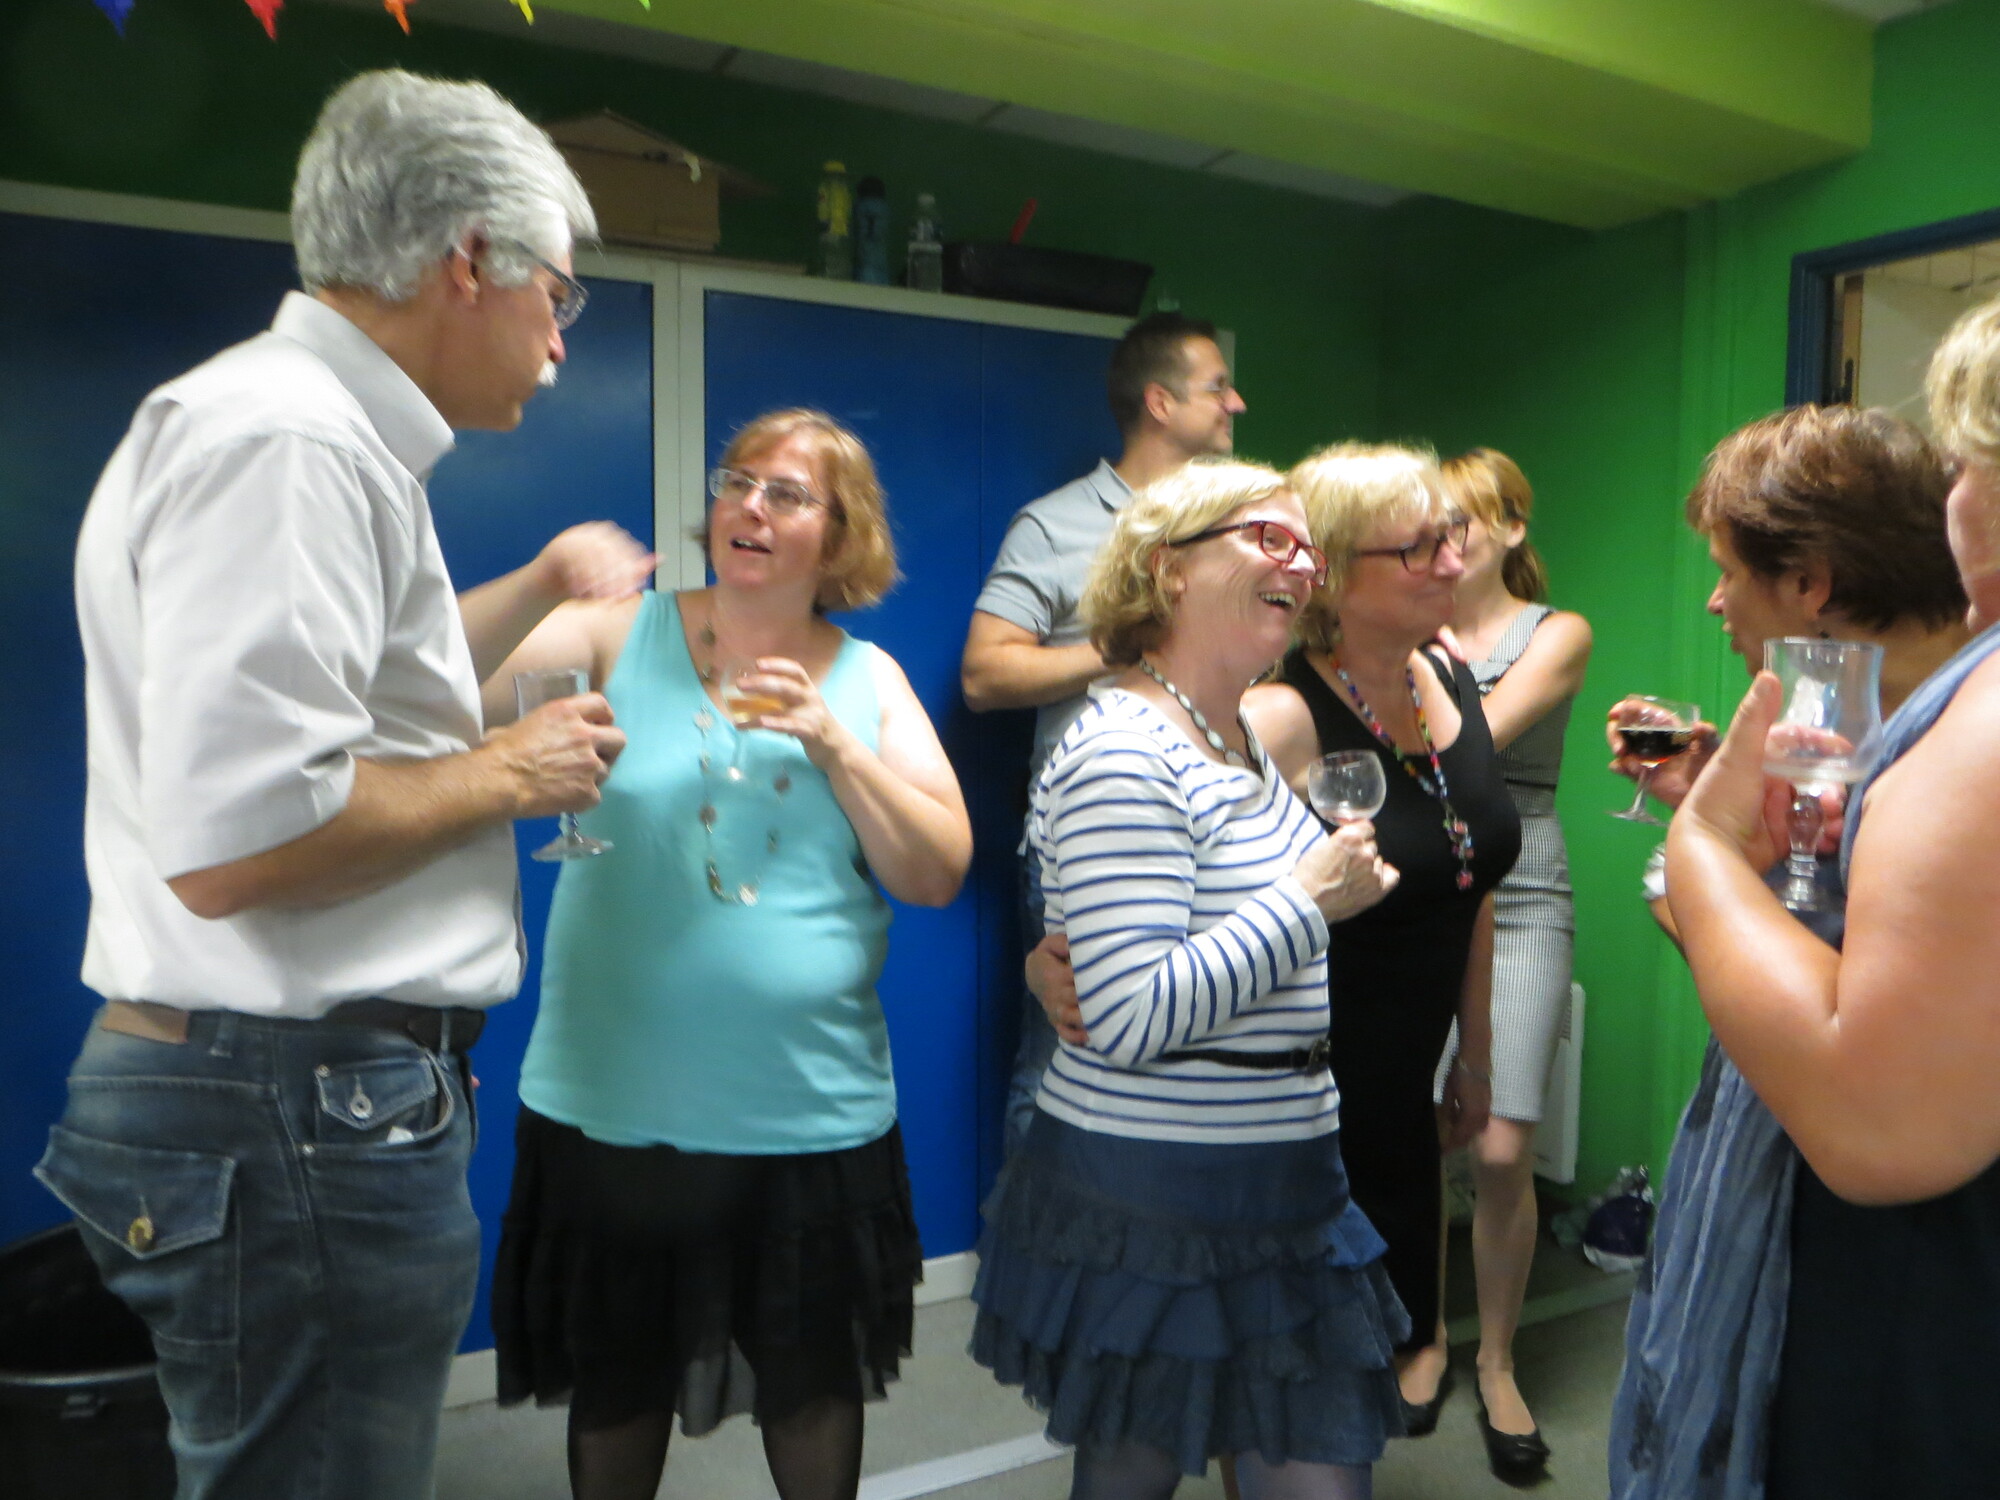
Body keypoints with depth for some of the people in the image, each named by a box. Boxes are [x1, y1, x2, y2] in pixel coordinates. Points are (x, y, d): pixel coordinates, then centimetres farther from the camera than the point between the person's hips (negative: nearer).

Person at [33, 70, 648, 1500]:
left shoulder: (316, 427, 14)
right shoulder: (289, 442, -20)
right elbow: (236, 837, -29)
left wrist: (544, 582, 31)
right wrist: (505, 773, -15)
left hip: (321, 1096, 10)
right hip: (300, 1113, -10)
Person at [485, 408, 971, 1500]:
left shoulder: (868, 681, 2)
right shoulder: (622, 635, -3)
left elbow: (938, 875, -5)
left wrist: (831, 742, -15)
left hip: (811, 1108, 1)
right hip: (616, 1105, -1)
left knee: (814, 1379, 18)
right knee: (617, 1380, 19)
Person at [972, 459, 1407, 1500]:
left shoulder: (1244, 741, 11)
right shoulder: (1124, 753, -19)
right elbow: (1134, 1017, -26)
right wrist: (1312, 899, -20)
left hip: (1276, 1197, 9)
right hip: (1156, 1204, -8)